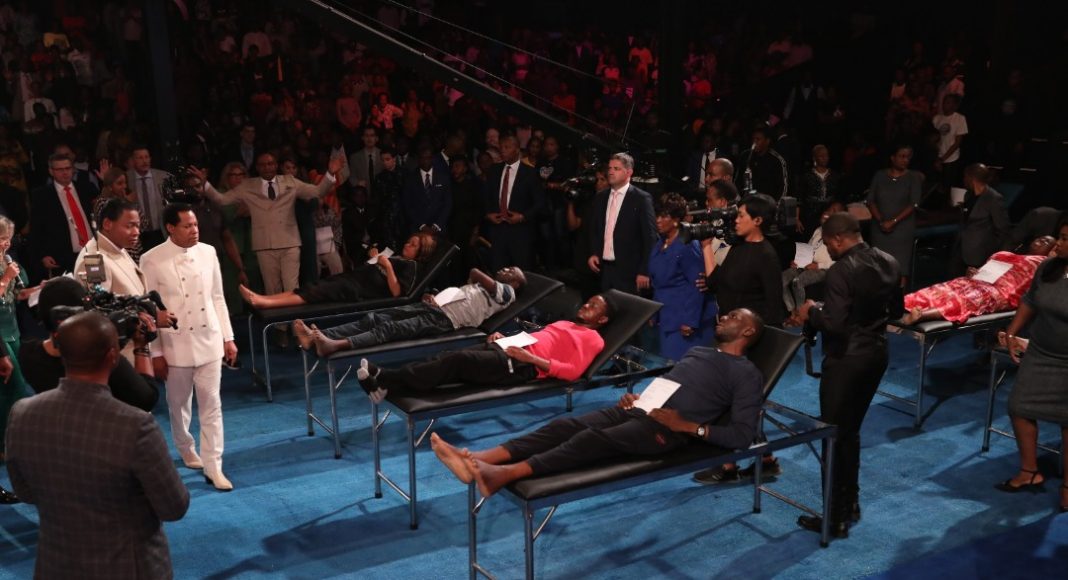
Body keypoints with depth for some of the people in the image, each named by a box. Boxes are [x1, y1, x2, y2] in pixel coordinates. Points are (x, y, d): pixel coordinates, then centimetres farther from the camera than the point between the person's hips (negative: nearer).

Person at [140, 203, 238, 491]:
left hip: (209, 340, 2)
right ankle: (187, 451, 38)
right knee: (179, 405, 14)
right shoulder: (152, 260, -10)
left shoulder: (208, 252, 1)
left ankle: (213, 467, 8)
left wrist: (228, 337, 7)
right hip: (175, 344, -2)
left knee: (211, 405, 3)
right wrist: (155, 353, -7)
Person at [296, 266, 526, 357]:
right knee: (374, 318, -12)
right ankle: (316, 336, -27)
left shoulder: (506, 291, 9)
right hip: (433, 307, 8)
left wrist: (472, 279, 15)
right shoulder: (482, 285, 37)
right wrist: (433, 297, 9)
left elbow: (476, 273, -5)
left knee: (391, 329, -31)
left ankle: (337, 345, -53)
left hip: (446, 319, -8)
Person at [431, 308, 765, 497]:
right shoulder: (698, 351, 30)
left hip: (670, 428, -7)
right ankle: (478, 460, -35)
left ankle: (505, 474, -51)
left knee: (593, 439, -32)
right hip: (642, 410, 7)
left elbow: (742, 435, -6)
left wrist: (687, 426, -15)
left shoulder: (747, 374, 5)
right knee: (568, 425, -18)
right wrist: (638, 396, 10)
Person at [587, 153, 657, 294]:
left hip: (629, 271, -5)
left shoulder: (641, 199, -7)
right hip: (603, 268, 5)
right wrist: (593, 254, 3)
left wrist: (644, 271, -11)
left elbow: (650, 236, -8)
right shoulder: (600, 197, 10)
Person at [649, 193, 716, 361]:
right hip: (667, 317, 9)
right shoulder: (660, 245, 11)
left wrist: (690, 321, -21)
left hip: (685, 318, -9)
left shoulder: (688, 246, -16)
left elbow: (697, 286, -19)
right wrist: (654, 313, 17)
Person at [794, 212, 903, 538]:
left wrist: (812, 313, -9)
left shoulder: (841, 271, -22)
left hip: (847, 360, -8)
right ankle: (850, 504, 32)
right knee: (850, 431, 21)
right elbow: (896, 311, 13)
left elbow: (835, 324, -26)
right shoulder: (888, 262, 3)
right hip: (877, 353, 8)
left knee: (835, 436, 3)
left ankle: (837, 518, 11)